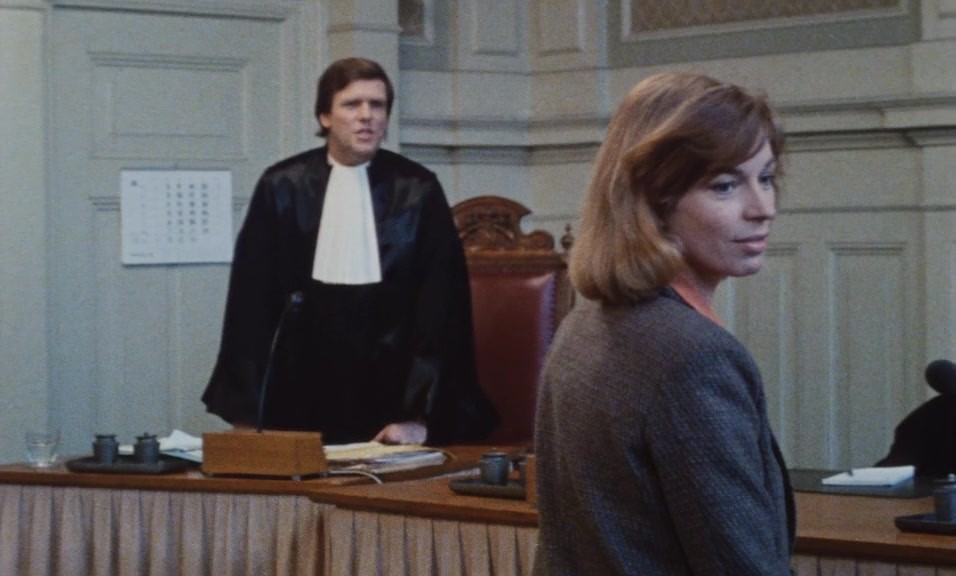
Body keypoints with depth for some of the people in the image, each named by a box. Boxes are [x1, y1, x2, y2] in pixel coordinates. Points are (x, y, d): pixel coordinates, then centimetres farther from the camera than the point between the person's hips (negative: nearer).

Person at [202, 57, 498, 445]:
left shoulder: (418, 191, -2)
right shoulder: (283, 188, 1)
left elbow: (439, 307, -3)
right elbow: (251, 299, 3)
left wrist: (420, 417, -10)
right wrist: (246, 413, 1)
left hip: (391, 392, -1)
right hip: (304, 395, 1)